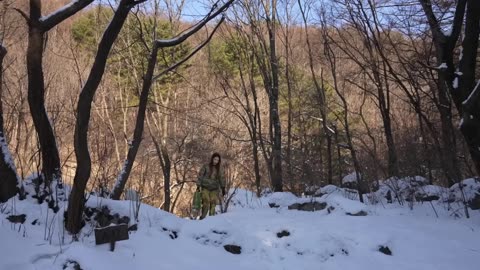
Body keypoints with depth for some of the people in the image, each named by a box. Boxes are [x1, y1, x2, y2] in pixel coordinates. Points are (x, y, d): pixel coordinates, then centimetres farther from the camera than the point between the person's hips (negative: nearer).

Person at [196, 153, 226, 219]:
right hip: (205, 188, -2)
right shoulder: (206, 166, -2)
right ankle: (202, 217, -3)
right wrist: (198, 185, -2)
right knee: (206, 202, -13)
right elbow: (200, 176, 1)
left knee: (213, 203, -4)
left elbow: (222, 178, 11)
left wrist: (223, 188, 6)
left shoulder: (220, 169, 6)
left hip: (214, 189, 3)